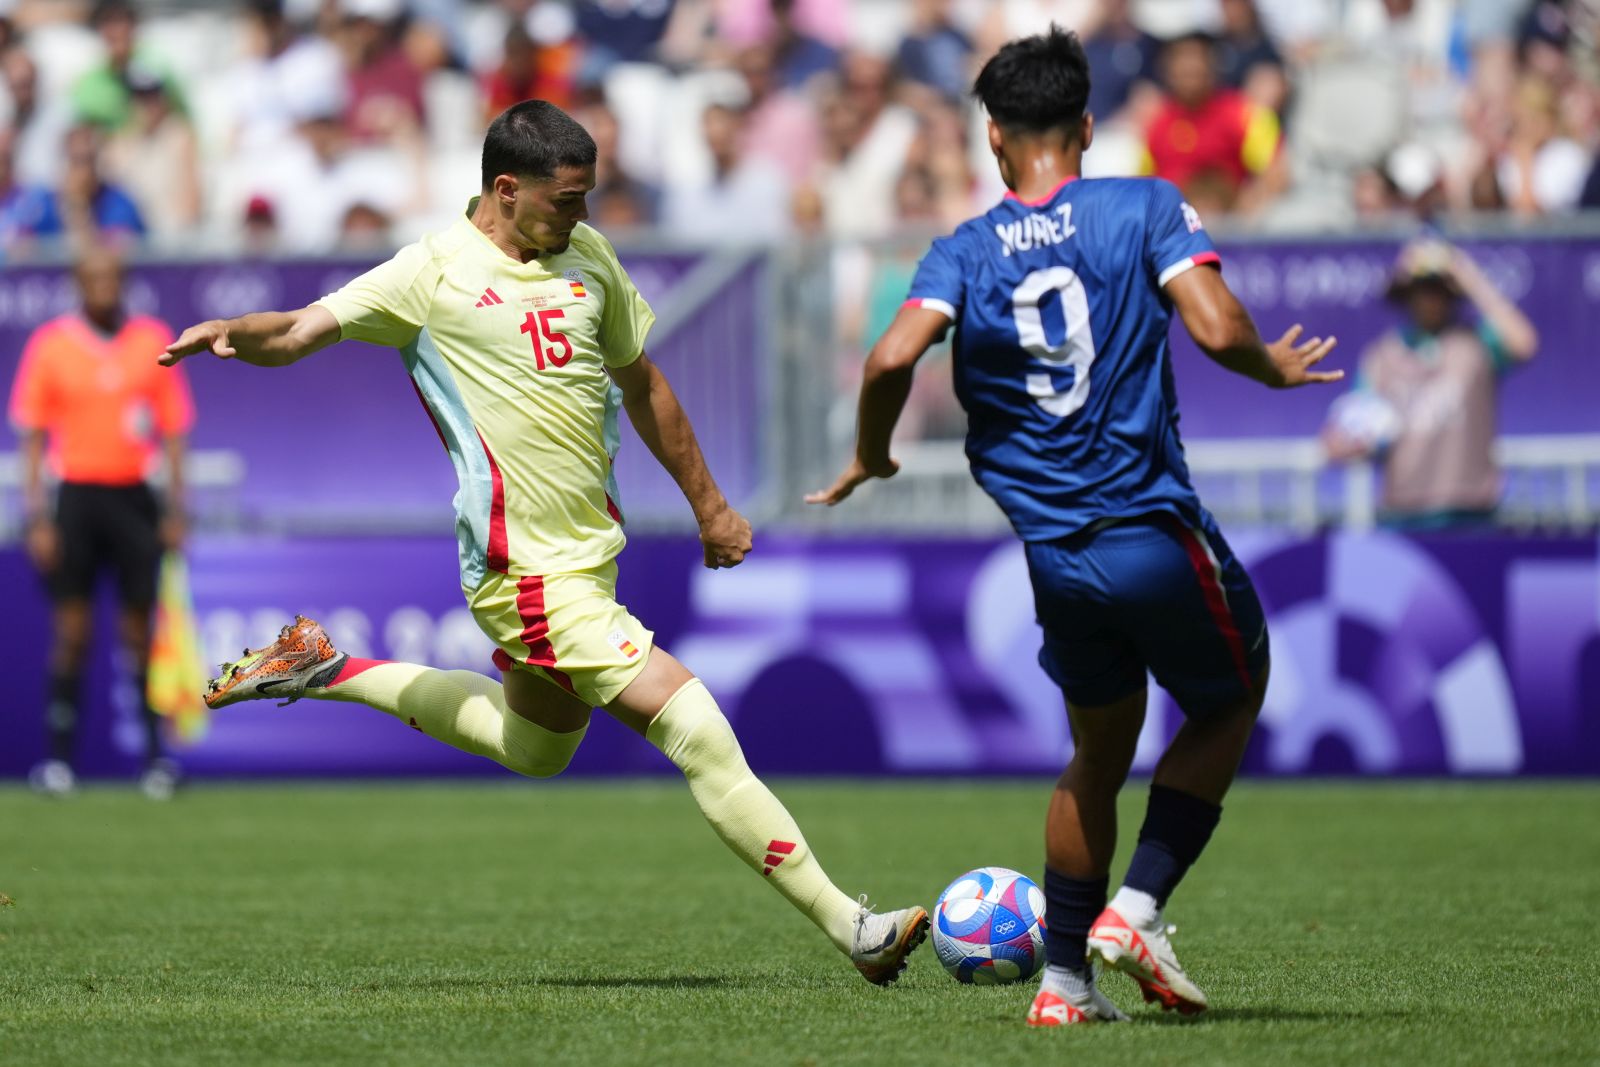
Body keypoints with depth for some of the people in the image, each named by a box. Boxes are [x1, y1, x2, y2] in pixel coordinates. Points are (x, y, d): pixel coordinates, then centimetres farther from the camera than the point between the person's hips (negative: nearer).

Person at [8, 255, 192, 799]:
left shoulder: (154, 340, 5)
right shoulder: (50, 344, 1)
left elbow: (173, 431, 9)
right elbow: (32, 437, 3)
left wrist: (175, 510, 3)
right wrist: (38, 518, -3)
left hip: (136, 498, 1)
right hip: (76, 495, -1)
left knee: (141, 630, 1)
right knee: (72, 631, -2)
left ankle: (154, 754, 6)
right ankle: (60, 758, 1)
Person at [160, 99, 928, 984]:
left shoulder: (586, 255, 8)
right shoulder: (436, 273, -11)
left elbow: (639, 382, 19)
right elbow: (304, 330, -15)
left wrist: (707, 504, 22)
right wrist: (237, 333, -37)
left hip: (589, 550, 8)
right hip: (531, 574, -8)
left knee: (535, 748, 28)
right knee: (698, 735, -13)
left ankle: (325, 671, 36)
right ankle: (847, 927, -9)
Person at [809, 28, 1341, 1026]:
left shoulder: (964, 251, 3)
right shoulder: (1146, 207, -3)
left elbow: (893, 358, -12)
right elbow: (1219, 330, -15)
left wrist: (869, 458, 5)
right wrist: (1274, 366, 7)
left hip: (1053, 558, 4)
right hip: (1154, 531, -3)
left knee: (1100, 750, 22)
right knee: (1230, 701, 20)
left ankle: (1064, 978, 20)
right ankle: (1137, 909, 5)